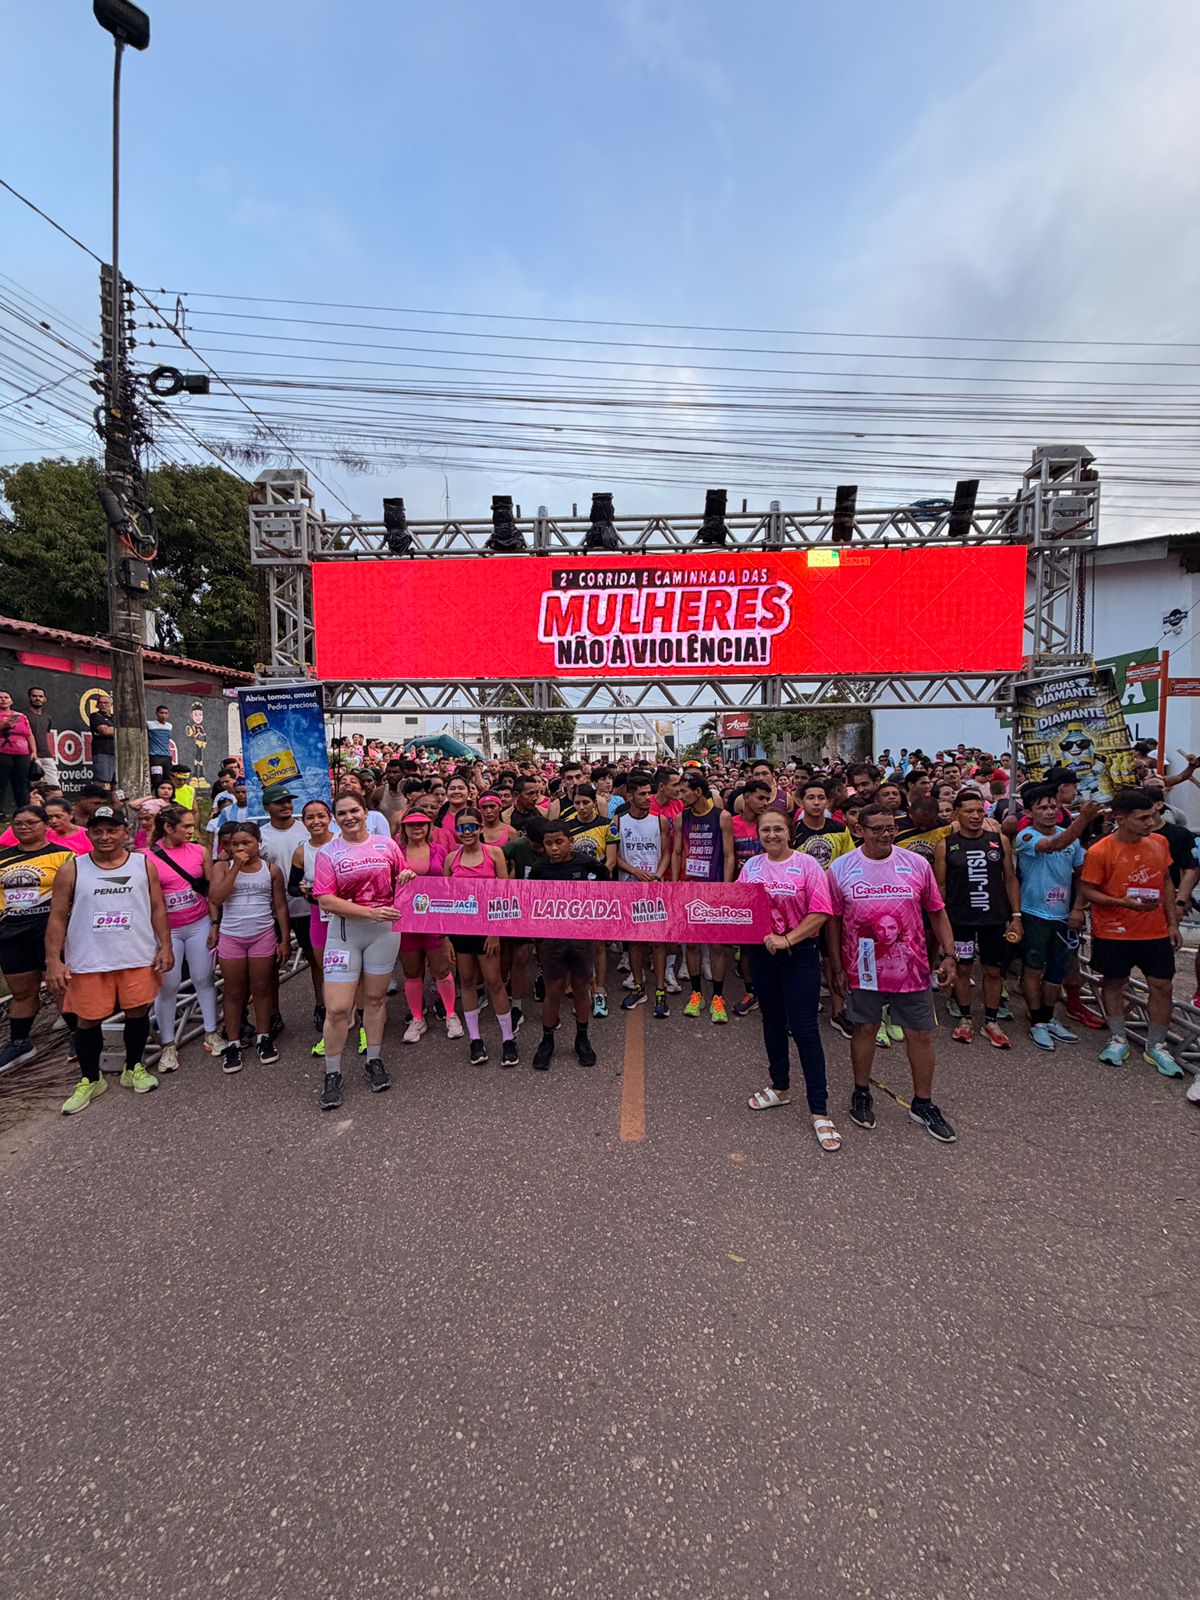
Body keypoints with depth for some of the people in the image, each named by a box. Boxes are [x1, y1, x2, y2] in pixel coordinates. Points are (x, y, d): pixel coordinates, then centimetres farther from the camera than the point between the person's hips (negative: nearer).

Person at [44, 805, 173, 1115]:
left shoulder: (143, 865, 2)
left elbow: (157, 908, 4)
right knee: (87, 1021, 8)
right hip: (87, 961, 0)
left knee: (138, 1012, 7)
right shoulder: (71, 870, -1)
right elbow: (57, 918, 0)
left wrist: (165, 946, -2)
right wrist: (53, 961, -6)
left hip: (138, 957, 1)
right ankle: (90, 1080, 28)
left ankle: (133, 1069, 29)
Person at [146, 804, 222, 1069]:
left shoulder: (199, 851, -1)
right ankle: (168, 1044, 17)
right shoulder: (148, 857, -9)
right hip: (166, 929, -2)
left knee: (203, 979, 9)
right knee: (168, 986, 5)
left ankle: (211, 1033, 21)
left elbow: (210, 890, 4)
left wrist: (215, 923, 2)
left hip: (199, 925, 2)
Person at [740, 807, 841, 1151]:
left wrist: (787, 939, -19)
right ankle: (780, 1087, 36)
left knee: (804, 1028, -5)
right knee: (772, 1021, 17)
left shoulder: (807, 864, -9)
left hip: (800, 953, -5)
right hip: (762, 952, 5)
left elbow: (820, 913, -14)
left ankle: (819, 1110, 5)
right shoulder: (751, 866, 5)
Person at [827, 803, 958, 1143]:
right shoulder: (841, 868, -5)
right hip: (863, 969, -1)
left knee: (920, 1034, 9)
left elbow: (937, 912, 6)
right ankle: (861, 1094, 32)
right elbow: (833, 921, 0)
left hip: (911, 968, 1)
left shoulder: (917, 864, -2)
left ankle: (923, 1103, 28)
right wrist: (836, 967, 0)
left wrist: (949, 954, 0)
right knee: (864, 1028, 12)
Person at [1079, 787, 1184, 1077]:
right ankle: (1118, 1039, 28)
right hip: (1113, 933, -4)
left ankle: (1156, 1046, 23)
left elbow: (1166, 883, 10)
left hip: (1156, 932, 4)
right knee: (1113, 983, 10)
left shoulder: (1159, 842, 0)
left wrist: (1172, 923, 8)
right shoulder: (1099, 852, -17)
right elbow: (1087, 891, -11)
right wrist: (1125, 903, -25)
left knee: (1162, 986, 6)